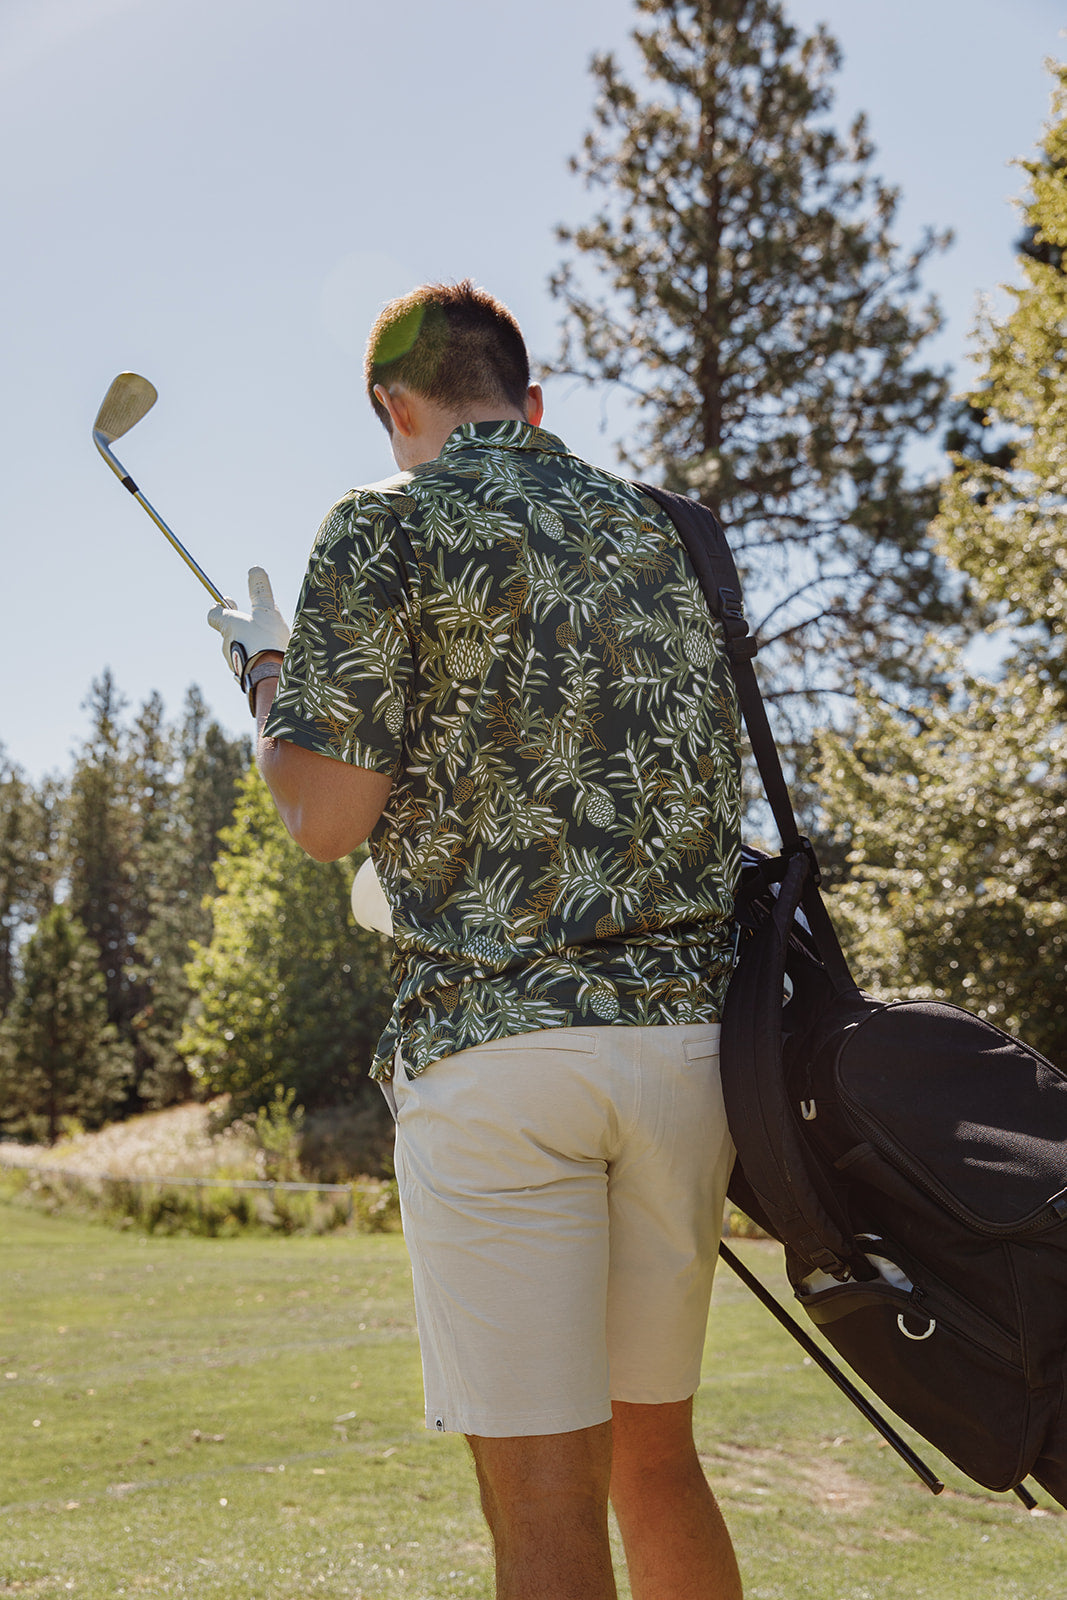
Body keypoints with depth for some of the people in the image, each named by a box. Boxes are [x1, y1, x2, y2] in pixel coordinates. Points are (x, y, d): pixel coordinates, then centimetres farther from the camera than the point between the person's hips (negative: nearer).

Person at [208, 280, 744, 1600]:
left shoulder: (389, 526, -2)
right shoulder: (666, 532, 15)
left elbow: (327, 820, -6)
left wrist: (264, 671, 12)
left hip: (495, 1037, -6)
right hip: (690, 1034, 6)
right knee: (654, 1455, 19)